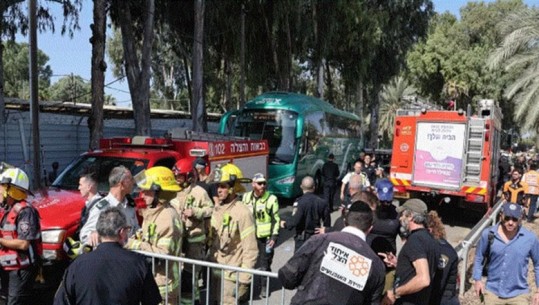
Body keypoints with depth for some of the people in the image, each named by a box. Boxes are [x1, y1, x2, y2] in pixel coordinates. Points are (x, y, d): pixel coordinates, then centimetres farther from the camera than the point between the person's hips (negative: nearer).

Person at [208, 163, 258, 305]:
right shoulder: (217, 208, 6)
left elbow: (251, 250, -16)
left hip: (232, 276, -7)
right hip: (215, 272, 7)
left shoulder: (242, 213, -17)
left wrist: (243, 279, -16)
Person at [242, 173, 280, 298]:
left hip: (265, 237, -3)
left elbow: (276, 219, -5)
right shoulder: (246, 197, 4)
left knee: (264, 264, 4)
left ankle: (264, 287, 20)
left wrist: (274, 236, -9)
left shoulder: (271, 199, -8)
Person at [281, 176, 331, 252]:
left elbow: (295, 221, -21)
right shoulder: (322, 202, -2)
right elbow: (327, 222, 2)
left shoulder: (300, 202, -17)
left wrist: (285, 224, -3)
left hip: (302, 238, -5)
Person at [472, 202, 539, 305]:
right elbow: (479, 257, 5)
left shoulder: (530, 238, -10)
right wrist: (478, 279, 3)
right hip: (492, 291, 1)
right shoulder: (488, 234, -10)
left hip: (518, 294, 0)